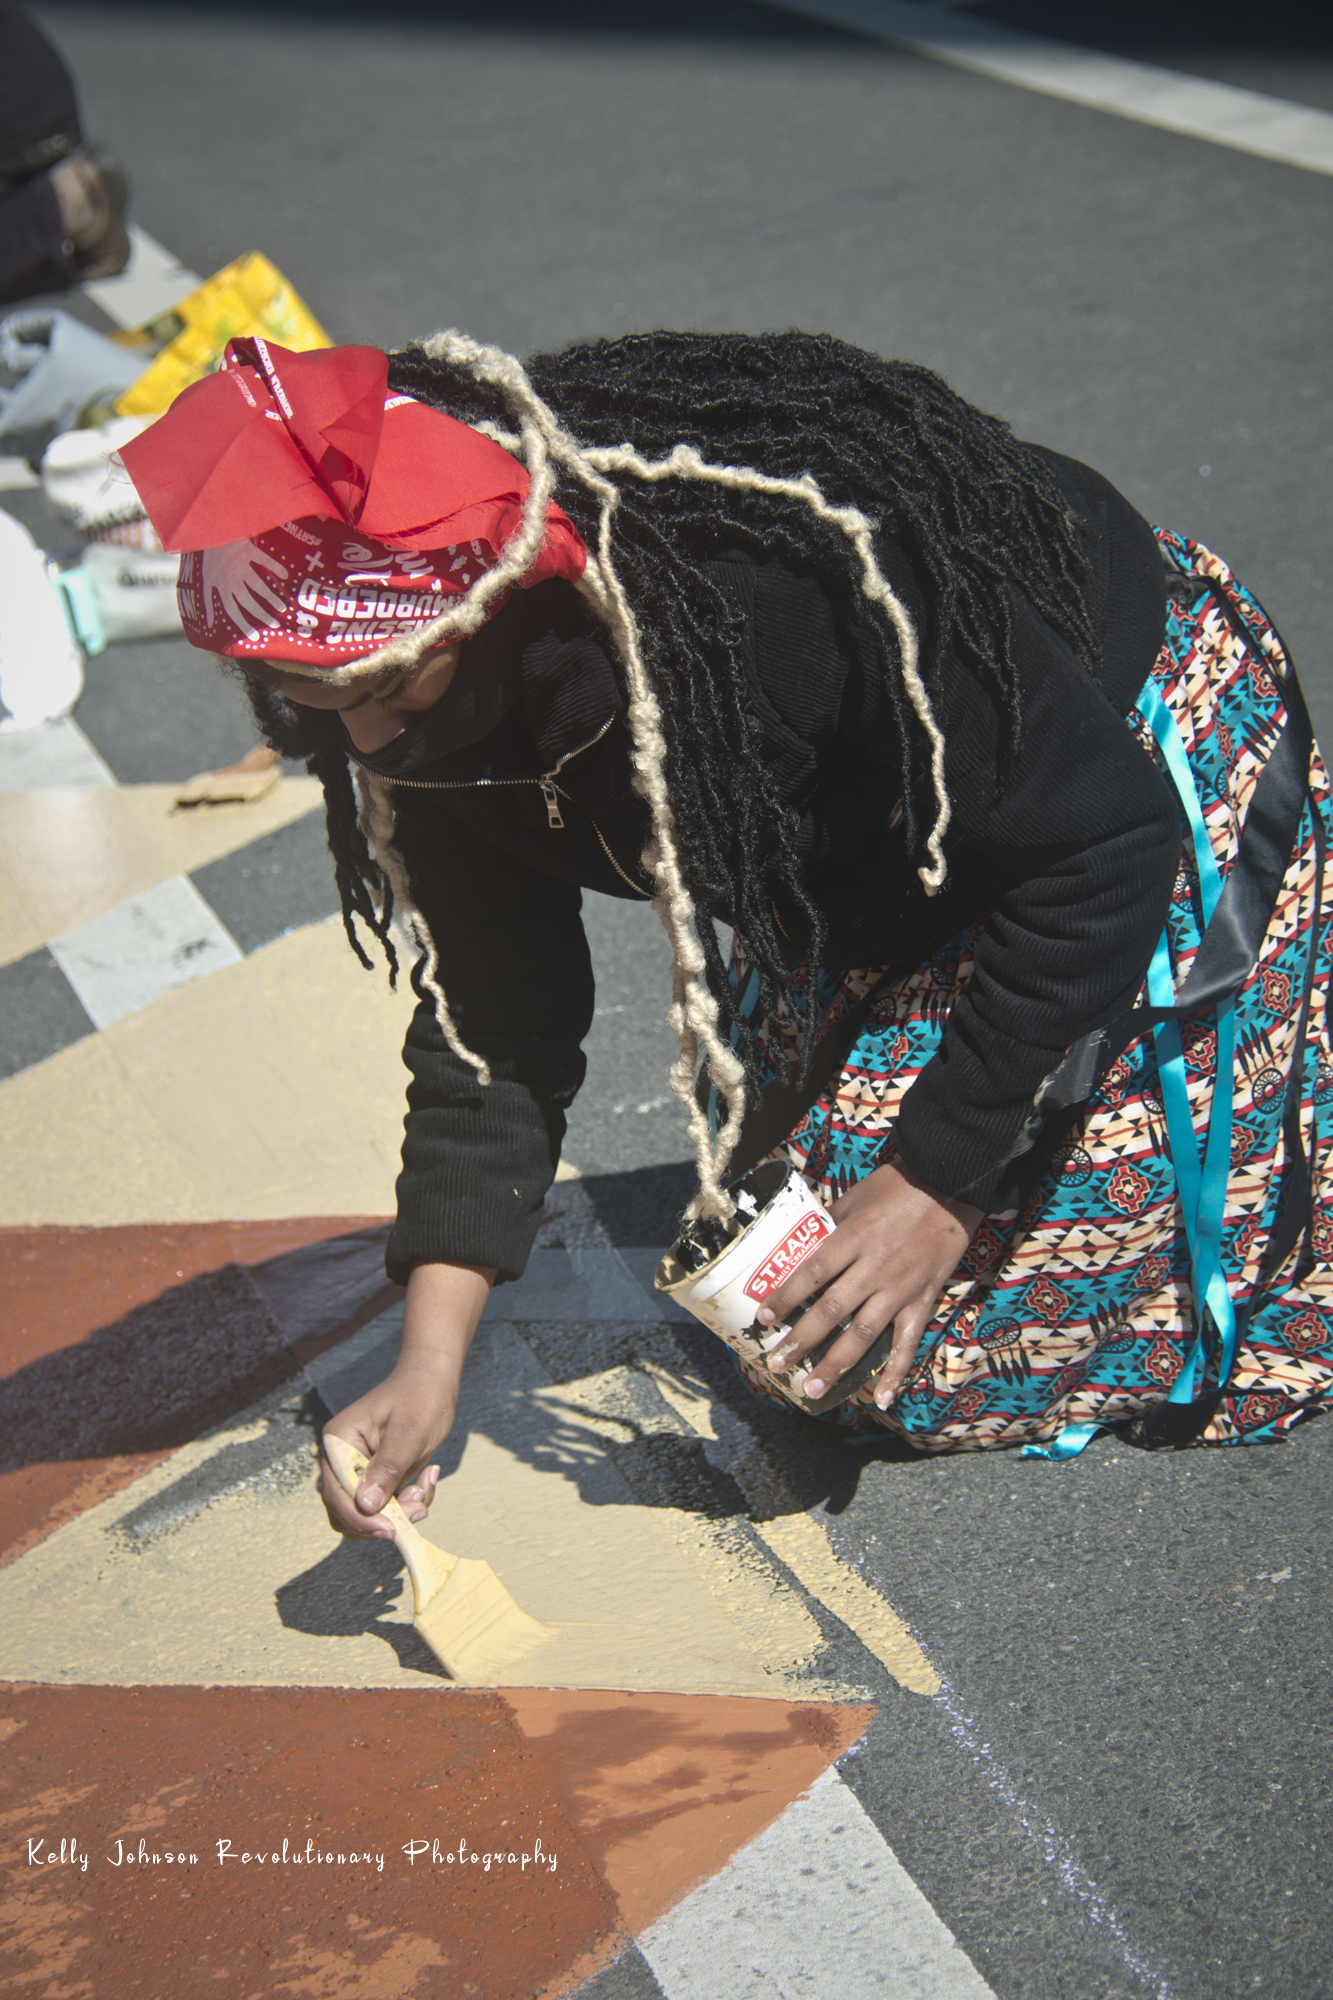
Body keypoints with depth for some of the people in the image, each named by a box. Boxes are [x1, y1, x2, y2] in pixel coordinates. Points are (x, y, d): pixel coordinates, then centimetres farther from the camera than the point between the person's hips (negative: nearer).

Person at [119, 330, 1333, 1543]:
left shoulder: (772, 587, -40)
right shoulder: (431, 710, -18)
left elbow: (1106, 838, -30)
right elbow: (489, 1015, -9)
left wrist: (943, 1177, -26)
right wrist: (431, 1365, -15)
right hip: (890, 848, 6)